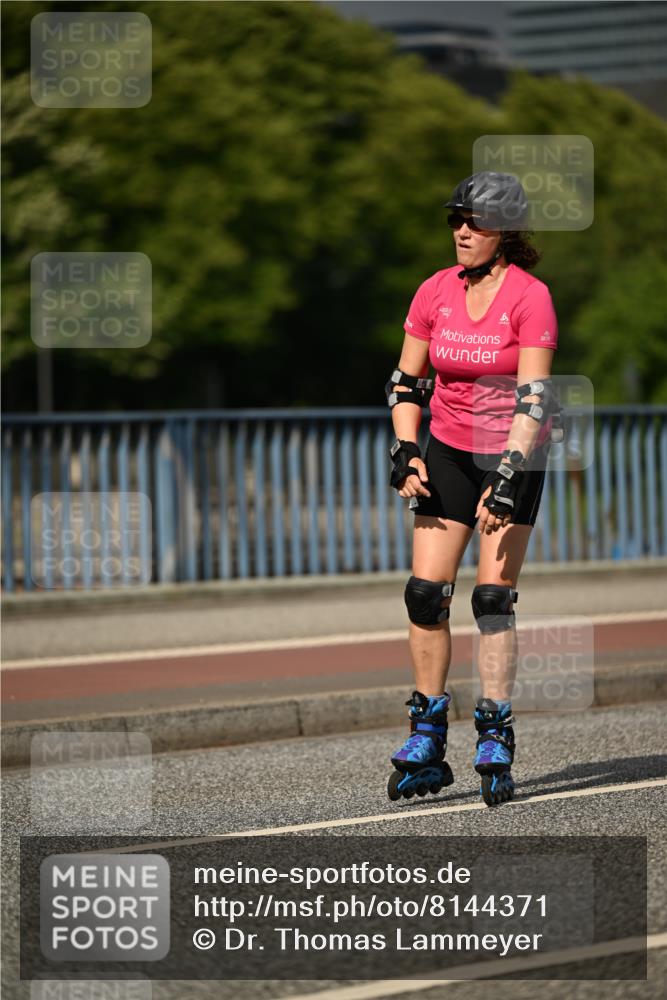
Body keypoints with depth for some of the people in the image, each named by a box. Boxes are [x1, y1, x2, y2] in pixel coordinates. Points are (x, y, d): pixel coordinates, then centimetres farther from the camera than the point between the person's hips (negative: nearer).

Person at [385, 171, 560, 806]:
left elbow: (535, 397, -20)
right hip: (448, 450, 4)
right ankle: (426, 745, 3)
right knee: (425, 592, -5)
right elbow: (407, 381, 8)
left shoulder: (530, 297, -14)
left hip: (513, 453, -4)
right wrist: (405, 453, -5)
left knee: (494, 597, -10)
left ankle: (495, 747, -3)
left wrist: (507, 478, -27)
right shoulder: (435, 292, -1)